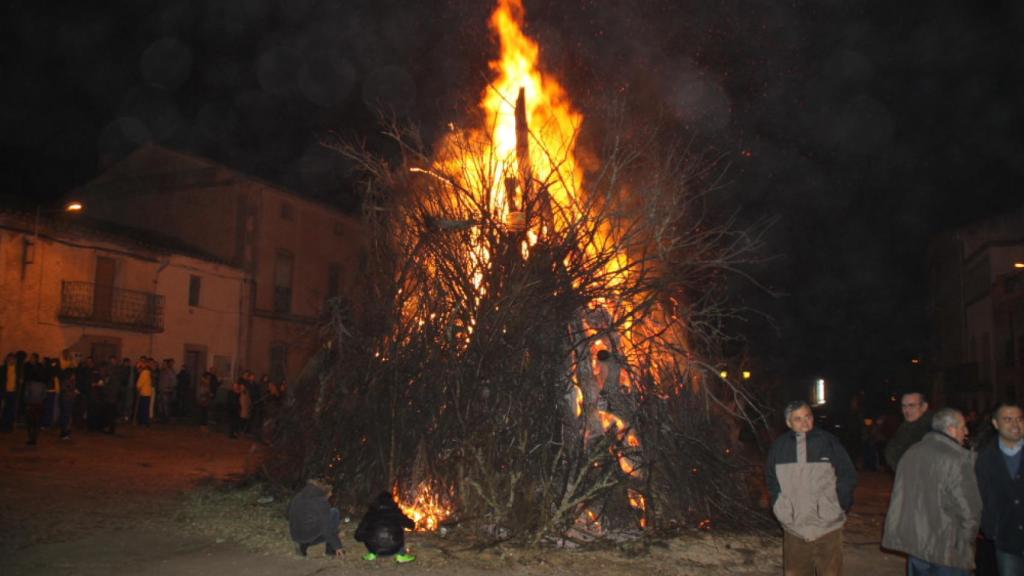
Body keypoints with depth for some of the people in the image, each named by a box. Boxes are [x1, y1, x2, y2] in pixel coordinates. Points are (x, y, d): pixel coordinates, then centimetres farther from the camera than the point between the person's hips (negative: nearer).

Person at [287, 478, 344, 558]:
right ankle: (329, 549, 8)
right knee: (335, 513, 10)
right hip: (312, 536, -7)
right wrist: (337, 546, -6)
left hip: (296, 537, 7)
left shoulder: (297, 497, 10)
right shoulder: (322, 502, -11)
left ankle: (302, 545, 13)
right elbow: (327, 528, -13)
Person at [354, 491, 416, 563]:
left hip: (374, 548, 1)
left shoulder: (370, 513, 6)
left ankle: (372, 554, 24)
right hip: (393, 549, -1)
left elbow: (358, 535, 7)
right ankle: (401, 556, 22)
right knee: (400, 531, 26)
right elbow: (412, 525, 14)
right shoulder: (396, 512, 6)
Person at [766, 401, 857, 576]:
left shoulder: (829, 441, -5)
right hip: (793, 528, 2)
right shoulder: (779, 446, 1)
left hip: (827, 527, -2)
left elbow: (848, 476, 3)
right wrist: (779, 506, 7)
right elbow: (771, 477, 14)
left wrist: (840, 505, -2)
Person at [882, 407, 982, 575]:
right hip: (946, 549, -7)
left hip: (914, 543, 7)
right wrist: (966, 543, 2)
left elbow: (899, 497, 10)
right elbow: (969, 509, -15)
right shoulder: (957, 459, -16)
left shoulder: (911, 453, 5)